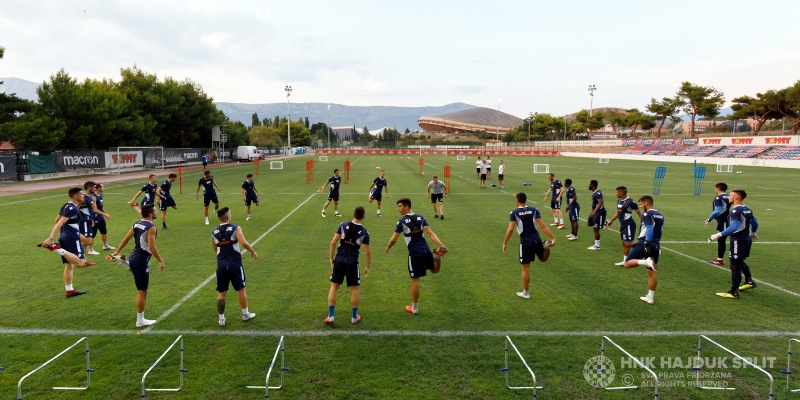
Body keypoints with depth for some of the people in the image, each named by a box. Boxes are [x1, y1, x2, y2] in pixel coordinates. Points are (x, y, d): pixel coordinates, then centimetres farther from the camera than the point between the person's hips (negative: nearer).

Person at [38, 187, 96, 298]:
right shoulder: (73, 209, -13)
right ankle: (56, 248, -24)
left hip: (64, 238, 10)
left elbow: (57, 220, 26)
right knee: (79, 263, -17)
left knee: (69, 265, 13)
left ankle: (69, 291, 16)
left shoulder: (66, 206, 15)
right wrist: (51, 238, -29)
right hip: (72, 239, -10)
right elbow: (60, 223, -22)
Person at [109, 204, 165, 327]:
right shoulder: (151, 227, -20)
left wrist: (116, 252, 22)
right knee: (142, 292, 2)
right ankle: (140, 321, 11)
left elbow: (125, 239, 12)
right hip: (141, 261, -9)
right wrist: (161, 261, -15)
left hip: (134, 256, 9)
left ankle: (122, 261, 34)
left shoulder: (136, 224, 6)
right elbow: (152, 248, -24)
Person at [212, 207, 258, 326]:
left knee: (221, 293, 11)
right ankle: (246, 314, 25)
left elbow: (216, 250, 16)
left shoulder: (214, 233, 5)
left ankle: (221, 319, 15)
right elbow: (243, 243, -22)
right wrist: (253, 251, -8)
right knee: (241, 290, 12)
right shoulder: (235, 228, -9)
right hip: (235, 265, -3)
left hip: (221, 266, 4)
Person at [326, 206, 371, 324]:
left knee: (334, 287, 12)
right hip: (352, 262, -1)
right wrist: (367, 267, 9)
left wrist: (331, 258, 5)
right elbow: (367, 252, -3)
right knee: (354, 289, 12)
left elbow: (333, 242, -5)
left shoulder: (343, 225, -2)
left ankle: (330, 316, 12)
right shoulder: (364, 232, -5)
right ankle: (354, 317, 20)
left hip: (339, 260, 1)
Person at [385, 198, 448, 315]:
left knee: (415, 280, 4)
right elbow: (430, 233, -4)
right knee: (435, 270, 27)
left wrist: (388, 247, 15)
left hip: (415, 253, -5)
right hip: (426, 250, 5)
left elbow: (394, 239, -5)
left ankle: (414, 308, 15)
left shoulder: (402, 221, -8)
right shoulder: (421, 218, 6)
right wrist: (442, 246, -9)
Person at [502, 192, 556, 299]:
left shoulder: (514, 213, -4)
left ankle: (526, 293, 15)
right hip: (537, 240, 3)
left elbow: (510, 230, -13)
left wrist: (504, 243, -5)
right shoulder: (534, 210, 5)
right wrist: (553, 238, -2)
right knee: (543, 259, 29)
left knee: (525, 268, 6)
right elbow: (543, 226, -3)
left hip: (526, 242, -3)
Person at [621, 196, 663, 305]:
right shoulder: (660, 215, 17)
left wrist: (646, 244, -27)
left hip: (645, 244, -8)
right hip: (656, 246, 8)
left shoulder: (647, 214, -9)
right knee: (651, 273, 11)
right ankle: (650, 297, 15)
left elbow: (650, 230, -21)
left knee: (627, 263, -1)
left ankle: (647, 262, -24)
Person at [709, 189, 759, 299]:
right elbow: (755, 223, 21)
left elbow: (733, 227, -32)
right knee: (740, 262, 29)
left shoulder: (735, 211, -20)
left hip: (738, 240, -10)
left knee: (735, 266, -4)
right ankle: (749, 281, 42)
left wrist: (718, 235, -32)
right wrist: (753, 233, 41)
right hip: (746, 239, 10)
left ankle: (733, 293, 1)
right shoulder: (747, 209, 9)